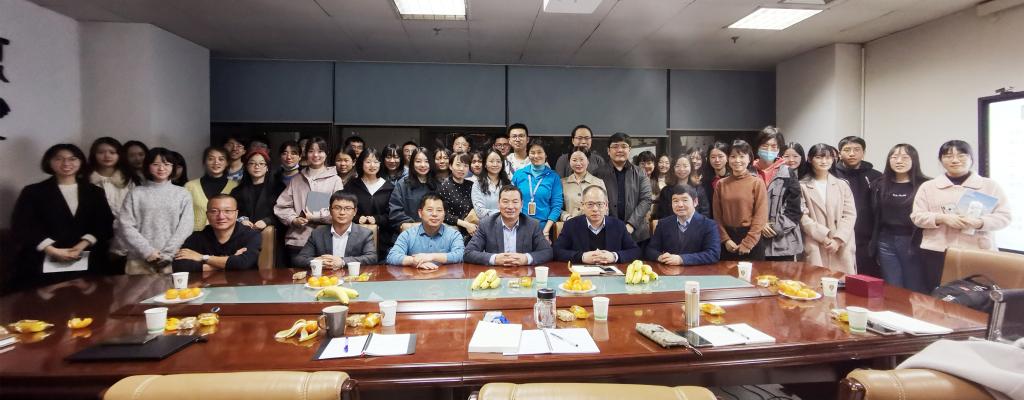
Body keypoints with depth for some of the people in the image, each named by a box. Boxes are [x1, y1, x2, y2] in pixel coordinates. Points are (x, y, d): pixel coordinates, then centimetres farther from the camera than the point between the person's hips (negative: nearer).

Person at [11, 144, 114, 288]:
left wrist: (81, 246, -12)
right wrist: (52, 251, -14)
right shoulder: (33, 192, 8)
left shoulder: (94, 192, 13)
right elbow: (22, 226, -1)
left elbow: (104, 224, 4)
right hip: (44, 263, -1)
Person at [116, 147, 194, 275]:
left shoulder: (183, 194, 7)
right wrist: (147, 251, -9)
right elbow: (125, 226, 1)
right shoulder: (136, 193, 7)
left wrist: (166, 254, -8)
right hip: (140, 260, 0)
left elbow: (185, 227, 0)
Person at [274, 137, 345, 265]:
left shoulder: (335, 180, 3)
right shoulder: (297, 179, 15)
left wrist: (314, 216, -8)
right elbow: (281, 206, 12)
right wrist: (293, 219, -4)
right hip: (296, 240, 3)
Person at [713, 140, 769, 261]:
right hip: (727, 243, 3)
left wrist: (747, 243, -12)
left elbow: (761, 216, -8)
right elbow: (717, 216, 4)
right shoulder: (721, 184, 5)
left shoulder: (757, 183, -3)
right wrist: (726, 239, -7)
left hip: (751, 241, -2)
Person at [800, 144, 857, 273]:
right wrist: (824, 237, -12)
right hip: (815, 247, -2)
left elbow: (850, 214, 5)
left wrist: (838, 239, -8)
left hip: (842, 247, 3)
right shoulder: (803, 186, 3)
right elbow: (803, 217, -3)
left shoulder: (842, 185, 12)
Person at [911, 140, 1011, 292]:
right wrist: (941, 218, -13)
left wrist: (980, 222, -15)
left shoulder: (990, 185, 9)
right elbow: (917, 216, 4)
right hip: (936, 254, 0)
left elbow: (1004, 216, 4)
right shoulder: (928, 186, 9)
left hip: (979, 254, 0)